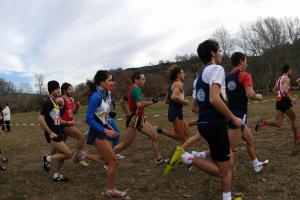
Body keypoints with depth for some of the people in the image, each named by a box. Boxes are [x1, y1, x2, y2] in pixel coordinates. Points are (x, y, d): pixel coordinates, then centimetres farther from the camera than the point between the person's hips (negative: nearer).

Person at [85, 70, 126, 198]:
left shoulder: (102, 95, 7)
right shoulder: (96, 96, -20)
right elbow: (89, 119, -22)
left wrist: (109, 128, 10)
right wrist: (105, 130, -23)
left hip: (101, 133, 9)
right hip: (97, 134, -9)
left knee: (107, 160, 16)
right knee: (113, 161, -1)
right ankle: (110, 190, 12)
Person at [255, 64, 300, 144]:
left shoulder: (279, 79, 19)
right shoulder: (286, 79, -9)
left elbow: (274, 90, 25)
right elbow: (285, 91, -25)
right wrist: (291, 99, -15)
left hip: (279, 101, 8)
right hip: (285, 101, -8)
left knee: (278, 123, 2)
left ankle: (263, 122, -20)